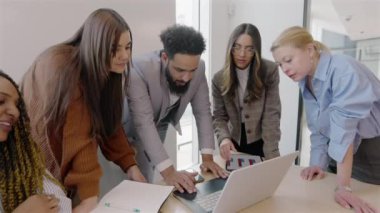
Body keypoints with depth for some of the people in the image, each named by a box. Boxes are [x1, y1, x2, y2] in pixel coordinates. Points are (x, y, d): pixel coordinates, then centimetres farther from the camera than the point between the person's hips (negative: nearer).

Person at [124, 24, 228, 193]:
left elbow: (202, 111, -16)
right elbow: (144, 122, -40)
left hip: (160, 126, 4)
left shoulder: (198, 68, -22)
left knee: (146, 182, 10)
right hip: (132, 128, -3)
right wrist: (168, 171, -47)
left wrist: (207, 157, -23)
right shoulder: (140, 70, -37)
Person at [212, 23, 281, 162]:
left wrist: (271, 156, -25)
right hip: (234, 145, 2)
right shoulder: (219, 79, -8)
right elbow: (219, 117, -6)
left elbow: (271, 115, -18)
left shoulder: (269, 71, -15)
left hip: (261, 144, -2)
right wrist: (224, 138, -27)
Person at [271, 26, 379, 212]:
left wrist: (343, 187, -32)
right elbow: (318, 128, 3)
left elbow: (343, 128, -31)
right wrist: (318, 164, -7)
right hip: (350, 153, 6)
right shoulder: (305, 80, -1)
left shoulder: (343, 70, -25)